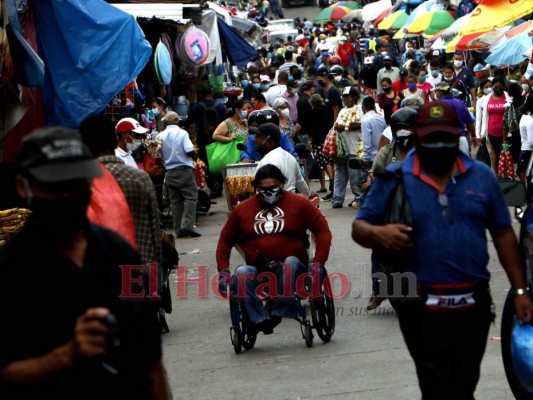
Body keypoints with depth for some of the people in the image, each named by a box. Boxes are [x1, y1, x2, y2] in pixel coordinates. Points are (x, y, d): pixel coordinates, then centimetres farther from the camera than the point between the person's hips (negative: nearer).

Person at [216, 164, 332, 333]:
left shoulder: (299, 203, 4)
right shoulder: (242, 209, 10)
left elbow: (323, 231, 1)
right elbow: (225, 240, 16)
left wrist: (318, 263, -10)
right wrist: (223, 270, 2)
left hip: (293, 264, -2)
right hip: (257, 270, 2)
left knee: (290, 264, -37)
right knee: (241, 274, -32)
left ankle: (277, 313, -36)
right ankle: (259, 319, -37)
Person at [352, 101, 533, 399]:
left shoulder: (481, 176, 7)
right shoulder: (394, 180, 0)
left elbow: (503, 234, 9)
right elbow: (359, 228, 3)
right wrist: (378, 234, -22)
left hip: (474, 305, 3)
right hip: (422, 308, -3)